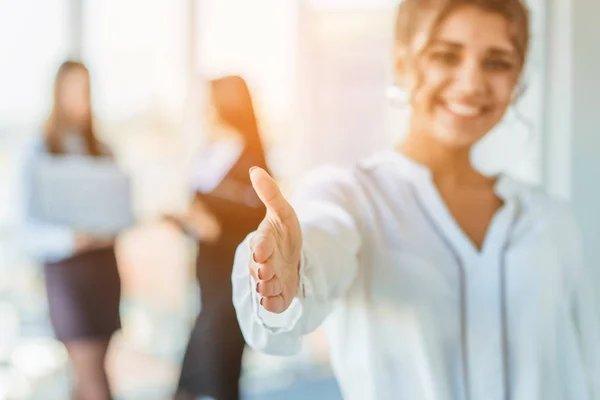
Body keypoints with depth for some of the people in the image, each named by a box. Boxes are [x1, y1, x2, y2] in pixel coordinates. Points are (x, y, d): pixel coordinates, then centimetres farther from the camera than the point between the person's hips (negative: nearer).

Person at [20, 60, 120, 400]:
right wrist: (71, 238, -26)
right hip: (67, 270, -5)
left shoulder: (102, 152, 11)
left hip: (105, 266, 5)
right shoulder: (41, 155, -4)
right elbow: (33, 231, -7)